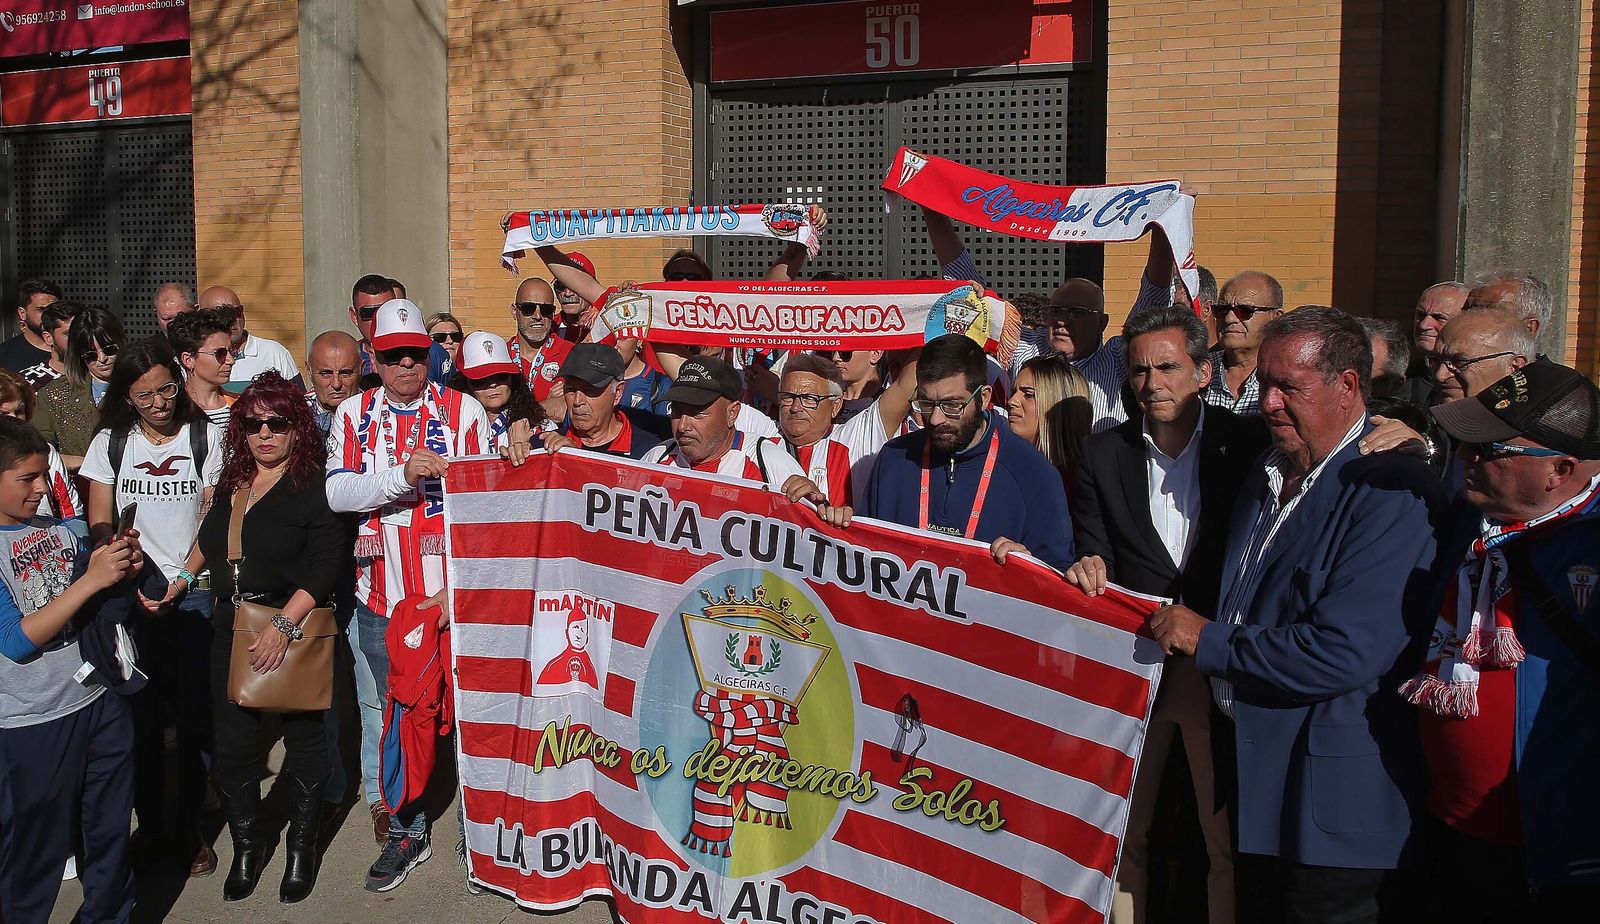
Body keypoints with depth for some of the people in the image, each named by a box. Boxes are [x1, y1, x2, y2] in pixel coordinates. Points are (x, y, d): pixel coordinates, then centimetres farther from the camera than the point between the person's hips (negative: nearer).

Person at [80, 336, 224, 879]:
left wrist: (182, 581, -10)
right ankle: (149, 824, 20)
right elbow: (99, 524, 4)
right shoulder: (110, 442, 6)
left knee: (194, 716, 1)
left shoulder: (205, 437, 2)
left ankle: (189, 828, 15)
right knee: (143, 716, 3)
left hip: (195, 595, -1)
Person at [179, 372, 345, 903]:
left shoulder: (315, 487, -11)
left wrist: (284, 626, -22)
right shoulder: (232, 484, 9)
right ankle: (247, 847, 26)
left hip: (295, 629, -5)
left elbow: (326, 567, -17)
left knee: (303, 738, 7)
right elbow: (210, 543, 26)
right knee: (232, 742, 8)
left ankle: (301, 848, 24)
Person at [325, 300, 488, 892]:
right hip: (381, 597, 2)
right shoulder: (354, 415, 6)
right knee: (389, 710, 11)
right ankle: (407, 829, 27)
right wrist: (404, 474, -22)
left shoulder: (464, 411, -1)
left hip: (453, 594, -2)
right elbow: (337, 492, -7)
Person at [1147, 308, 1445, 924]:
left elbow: (1344, 652, -27)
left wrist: (1208, 640, -17)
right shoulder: (1266, 477, 10)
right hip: (1254, 775, 8)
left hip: (1334, 799, -8)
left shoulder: (1393, 493, -19)